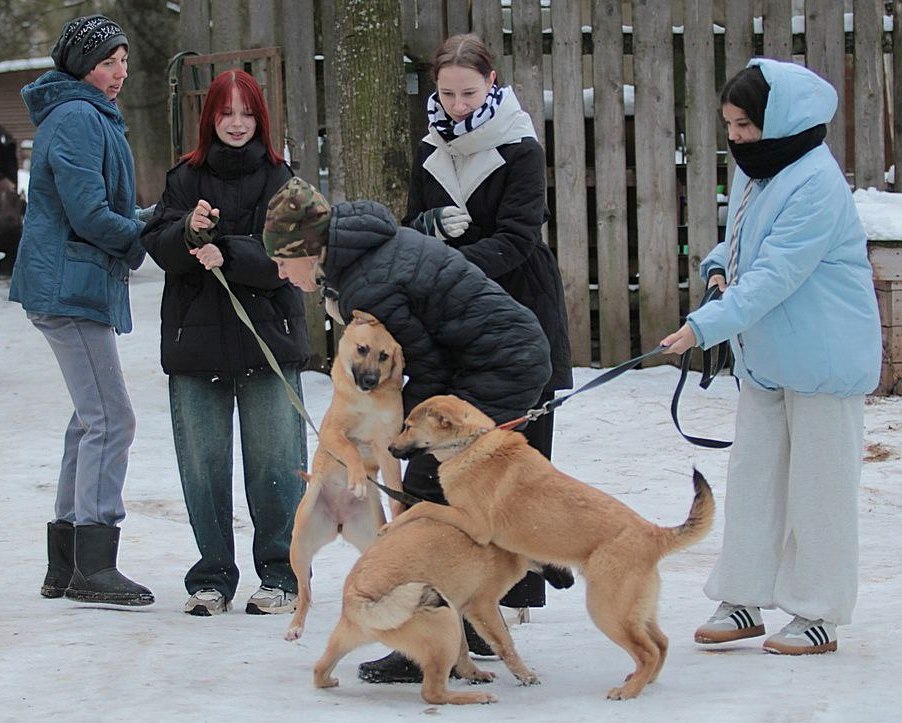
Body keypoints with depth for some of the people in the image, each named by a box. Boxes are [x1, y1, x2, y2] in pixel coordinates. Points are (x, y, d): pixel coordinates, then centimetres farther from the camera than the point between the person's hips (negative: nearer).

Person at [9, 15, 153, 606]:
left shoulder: (88, 116, 19)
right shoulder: (78, 120, -14)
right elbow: (89, 214, -21)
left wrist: (148, 227, 6)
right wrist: (150, 237, -9)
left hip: (71, 285, 11)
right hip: (72, 286, -11)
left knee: (93, 420, 14)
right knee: (110, 419, -11)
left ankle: (66, 567, 19)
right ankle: (93, 568, -10)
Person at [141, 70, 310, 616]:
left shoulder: (280, 180, 3)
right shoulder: (186, 178, 10)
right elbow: (159, 247, -1)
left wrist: (227, 254, -21)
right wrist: (190, 230, -21)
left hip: (268, 340, -2)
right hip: (196, 340, 2)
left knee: (275, 463, -2)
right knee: (203, 464, 5)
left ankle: (282, 576, 7)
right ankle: (212, 578, 14)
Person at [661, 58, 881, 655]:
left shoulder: (815, 182, -21)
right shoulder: (755, 171, 8)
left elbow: (776, 275, -27)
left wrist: (706, 326, -31)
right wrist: (719, 267, 1)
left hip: (823, 359, -9)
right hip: (768, 356, 9)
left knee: (818, 484, 0)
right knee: (752, 476, 11)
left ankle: (818, 616, 9)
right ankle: (743, 600, 19)